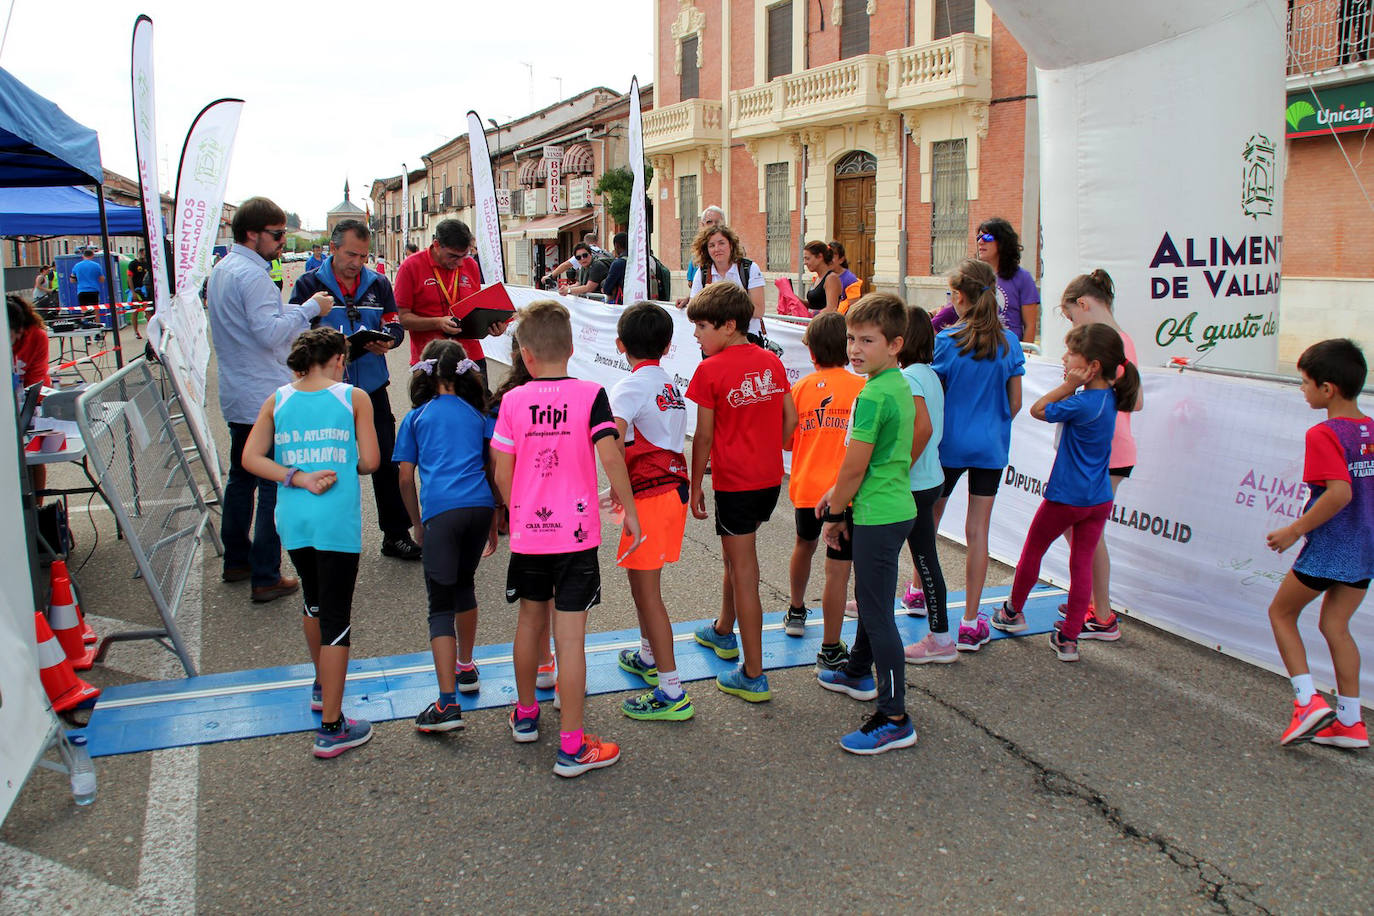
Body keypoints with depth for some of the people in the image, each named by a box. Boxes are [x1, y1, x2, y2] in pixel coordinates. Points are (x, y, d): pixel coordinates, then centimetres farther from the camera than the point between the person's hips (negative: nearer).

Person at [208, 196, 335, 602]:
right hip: (266, 399, -10)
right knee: (274, 485, -5)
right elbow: (270, 333, -23)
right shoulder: (253, 275, -17)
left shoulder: (221, 270, 14)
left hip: (236, 397, 10)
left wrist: (299, 312, 12)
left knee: (241, 477, 19)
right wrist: (310, 308, -14)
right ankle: (266, 578, -3)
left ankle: (236, 561, 30)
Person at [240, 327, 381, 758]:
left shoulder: (277, 400, 7)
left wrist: (298, 477, -5)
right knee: (336, 617, 1)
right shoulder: (353, 397, -3)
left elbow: (251, 458, -1)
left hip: (293, 520, 5)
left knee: (315, 601, 26)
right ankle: (331, 728, 3)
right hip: (337, 521, -5)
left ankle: (323, 686, 48)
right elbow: (369, 462, -5)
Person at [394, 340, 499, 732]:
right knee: (464, 585, 26)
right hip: (480, 507, 3)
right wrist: (493, 527, 24)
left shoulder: (416, 417, 14)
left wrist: (418, 524, 22)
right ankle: (466, 668, 40)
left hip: (440, 512, -3)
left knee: (441, 606, -1)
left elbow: (406, 479, 10)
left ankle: (448, 704, -9)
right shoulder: (479, 415, 18)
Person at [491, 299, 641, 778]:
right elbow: (610, 456, -17)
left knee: (530, 620, 22)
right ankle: (572, 747, 5)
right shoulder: (590, 394, -7)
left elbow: (502, 473, -1)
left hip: (528, 533, 3)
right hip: (577, 533, -3)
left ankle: (525, 714, 40)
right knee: (570, 637, 0)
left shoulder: (512, 401, -2)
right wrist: (629, 510, -6)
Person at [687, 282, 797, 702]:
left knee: (744, 573, -1)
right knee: (736, 554, 26)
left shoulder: (710, 370, -13)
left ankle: (753, 676, 4)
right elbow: (790, 418, 8)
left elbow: (704, 436, -11)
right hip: (771, 479, 7)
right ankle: (724, 631, 47)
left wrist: (695, 486, -2)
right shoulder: (771, 361, 4)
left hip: (735, 483, -7)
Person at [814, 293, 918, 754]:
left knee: (877, 612, -4)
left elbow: (854, 469, -18)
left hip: (877, 517, -10)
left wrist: (836, 515, -4)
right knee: (870, 596, 26)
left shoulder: (873, 396, -22)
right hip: (895, 507, 10)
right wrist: (839, 495, 14)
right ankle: (859, 673, 46)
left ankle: (895, 720, 2)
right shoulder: (899, 386, 9)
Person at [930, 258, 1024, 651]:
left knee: (928, 523, 18)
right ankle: (971, 623, 8)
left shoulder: (946, 342, -12)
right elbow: (1015, 403, 3)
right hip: (991, 446, 3)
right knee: (978, 530, 4)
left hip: (949, 445, -2)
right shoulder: (1009, 343, -2)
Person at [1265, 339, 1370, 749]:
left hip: (1328, 548, -7)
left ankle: (1308, 701, 3)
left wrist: (1294, 530, -19)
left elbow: (1339, 492, -27)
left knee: (1282, 612, 11)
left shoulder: (1324, 435, -17)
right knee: (1335, 626, 15)